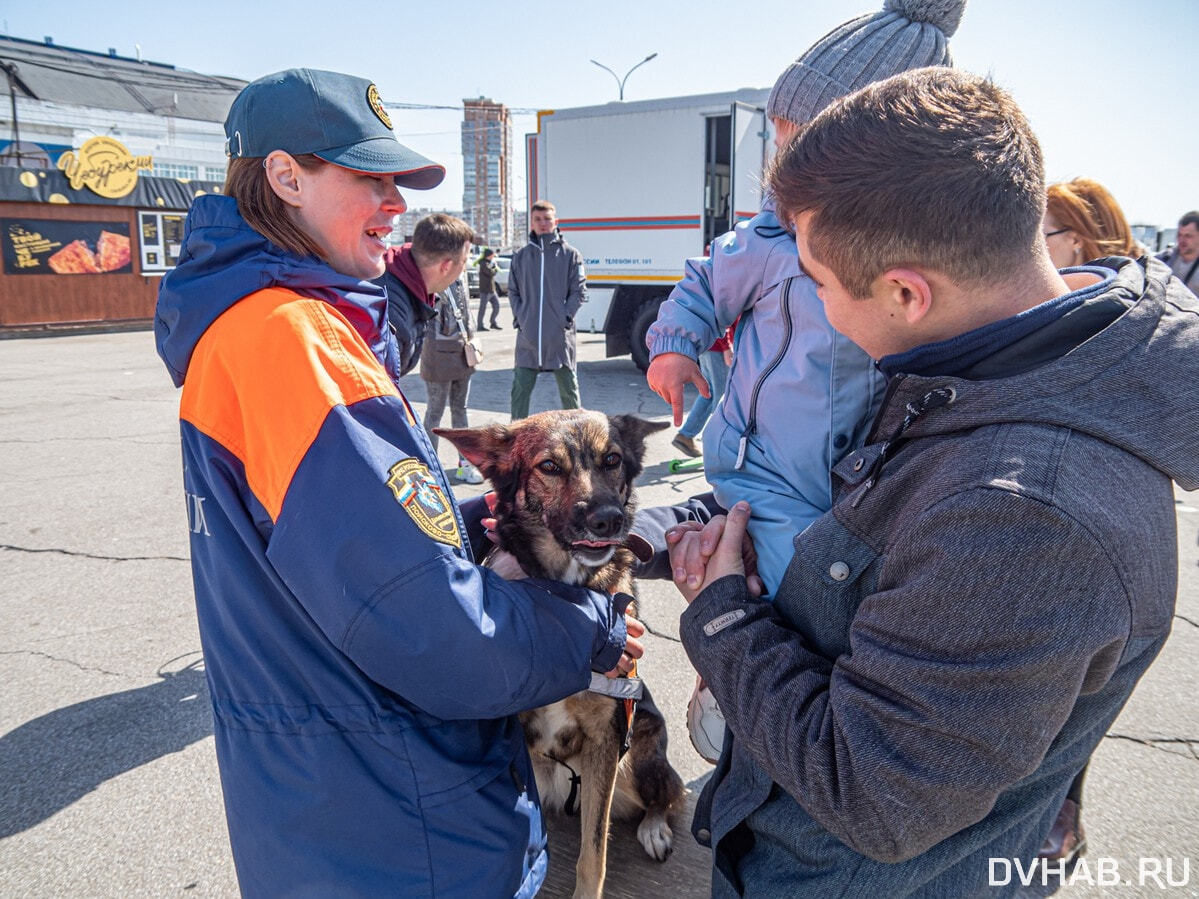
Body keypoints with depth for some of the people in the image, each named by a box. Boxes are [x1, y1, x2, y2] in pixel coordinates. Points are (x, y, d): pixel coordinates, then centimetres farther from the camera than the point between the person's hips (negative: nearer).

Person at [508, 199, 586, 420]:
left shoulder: (569, 254, 1)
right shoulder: (521, 255, 9)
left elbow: (579, 290, 1)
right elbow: (513, 291, 14)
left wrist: (565, 316, -10)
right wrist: (519, 317, 1)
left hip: (560, 336, -2)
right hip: (528, 336, 2)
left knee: (568, 388, 9)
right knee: (520, 389, 5)